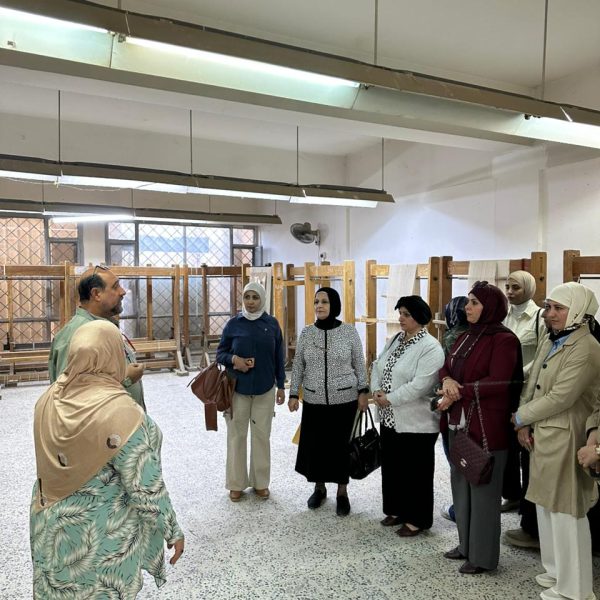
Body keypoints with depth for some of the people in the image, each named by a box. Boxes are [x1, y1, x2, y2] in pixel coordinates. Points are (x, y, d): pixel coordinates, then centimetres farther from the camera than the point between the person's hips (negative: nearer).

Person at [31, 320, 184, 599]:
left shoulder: (48, 399, -8)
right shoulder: (121, 412, -28)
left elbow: (50, 463, 5)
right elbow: (146, 489, -22)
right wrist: (172, 531, -9)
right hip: (101, 536, -5)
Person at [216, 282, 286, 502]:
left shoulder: (272, 324, 0)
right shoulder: (233, 324, -3)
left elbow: (278, 357, 5)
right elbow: (220, 353, 3)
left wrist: (281, 386, 6)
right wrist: (234, 359, -18)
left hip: (265, 388, 1)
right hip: (237, 388, 0)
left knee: (262, 435, 9)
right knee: (237, 435, 8)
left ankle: (261, 482, 24)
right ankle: (236, 483, 22)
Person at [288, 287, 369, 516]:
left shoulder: (349, 331, -5)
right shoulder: (306, 333, 0)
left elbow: (359, 363, 1)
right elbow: (298, 366, 5)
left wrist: (363, 391, -5)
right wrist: (293, 394, 2)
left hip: (344, 399, -2)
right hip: (314, 400, 2)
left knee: (341, 445, 6)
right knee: (314, 444, 7)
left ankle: (342, 492, 25)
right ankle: (319, 488, 30)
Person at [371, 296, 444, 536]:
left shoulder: (430, 347, -17)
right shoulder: (396, 340, 9)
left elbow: (419, 385, -24)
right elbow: (378, 366, 11)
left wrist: (389, 399, -18)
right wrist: (376, 391, -6)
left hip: (416, 423, -8)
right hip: (390, 419, 8)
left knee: (415, 472, 7)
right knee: (391, 467, 18)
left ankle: (416, 520, 24)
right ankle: (396, 510, 37)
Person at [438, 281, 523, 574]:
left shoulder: (504, 340, -13)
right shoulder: (466, 337, 12)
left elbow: (498, 383, -22)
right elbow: (446, 367, 11)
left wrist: (458, 393, -19)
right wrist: (447, 380, -12)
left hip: (486, 426, -8)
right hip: (459, 423, 8)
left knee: (483, 489, 5)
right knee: (461, 485, 17)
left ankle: (483, 556, 21)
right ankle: (466, 544, 34)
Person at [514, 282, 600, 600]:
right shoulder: (550, 342, 10)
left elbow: (560, 398, -22)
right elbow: (531, 385, 10)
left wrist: (519, 418, -10)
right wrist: (523, 425, -2)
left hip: (565, 438, -9)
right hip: (541, 435, 9)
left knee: (565, 511, 3)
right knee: (546, 505, 19)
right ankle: (556, 570, 36)